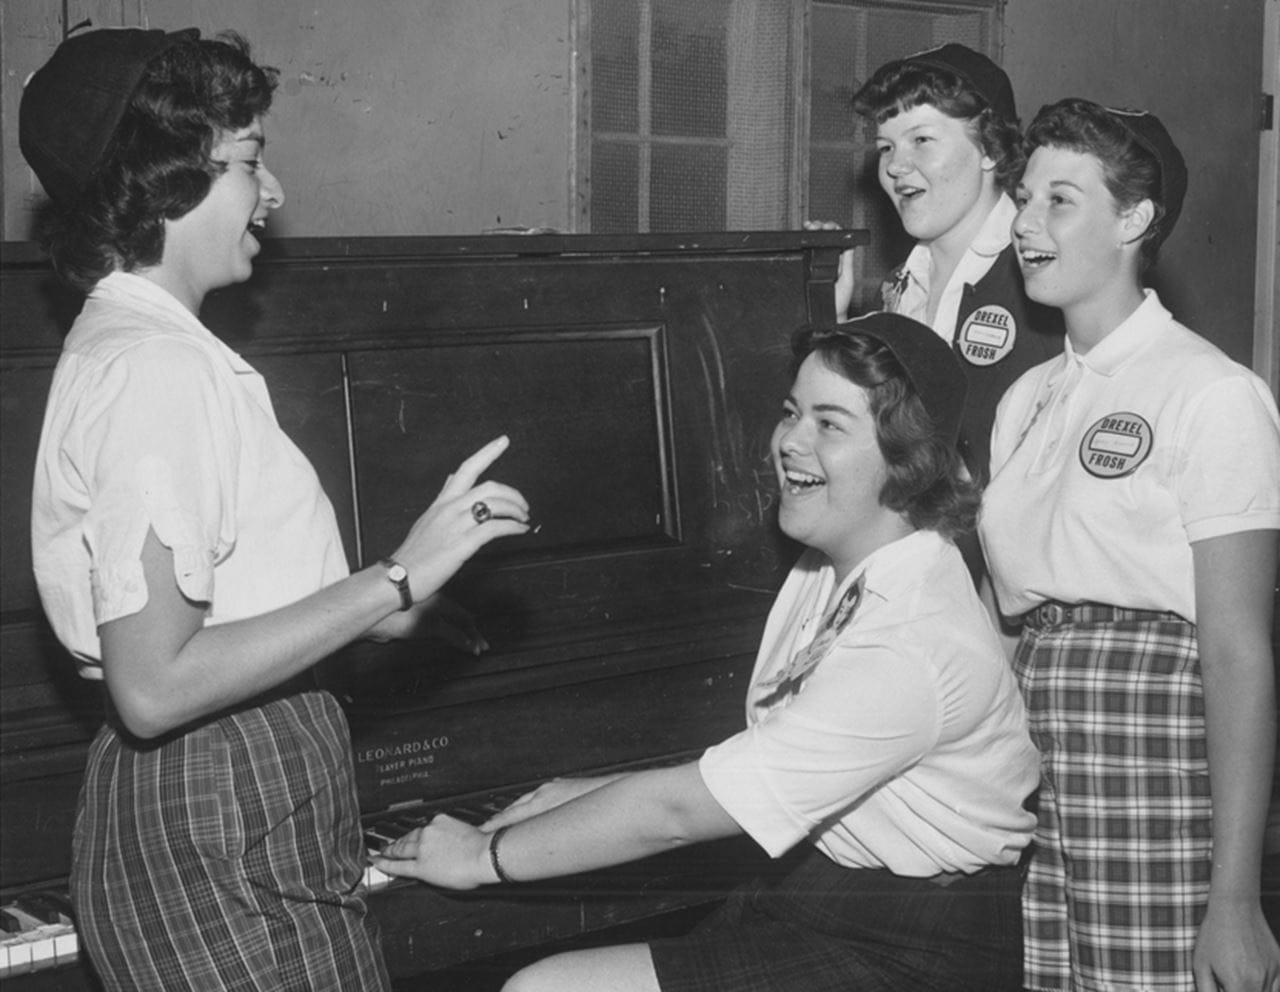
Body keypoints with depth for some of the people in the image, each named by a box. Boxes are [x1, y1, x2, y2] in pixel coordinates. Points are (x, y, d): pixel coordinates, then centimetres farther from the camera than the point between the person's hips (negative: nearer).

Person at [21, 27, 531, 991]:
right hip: (219, 848, -10)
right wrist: (397, 581, -23)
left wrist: (373, 598, 14)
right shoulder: (156, 369, -19)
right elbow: (153, 686, -25)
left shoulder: (121, 343, 13)